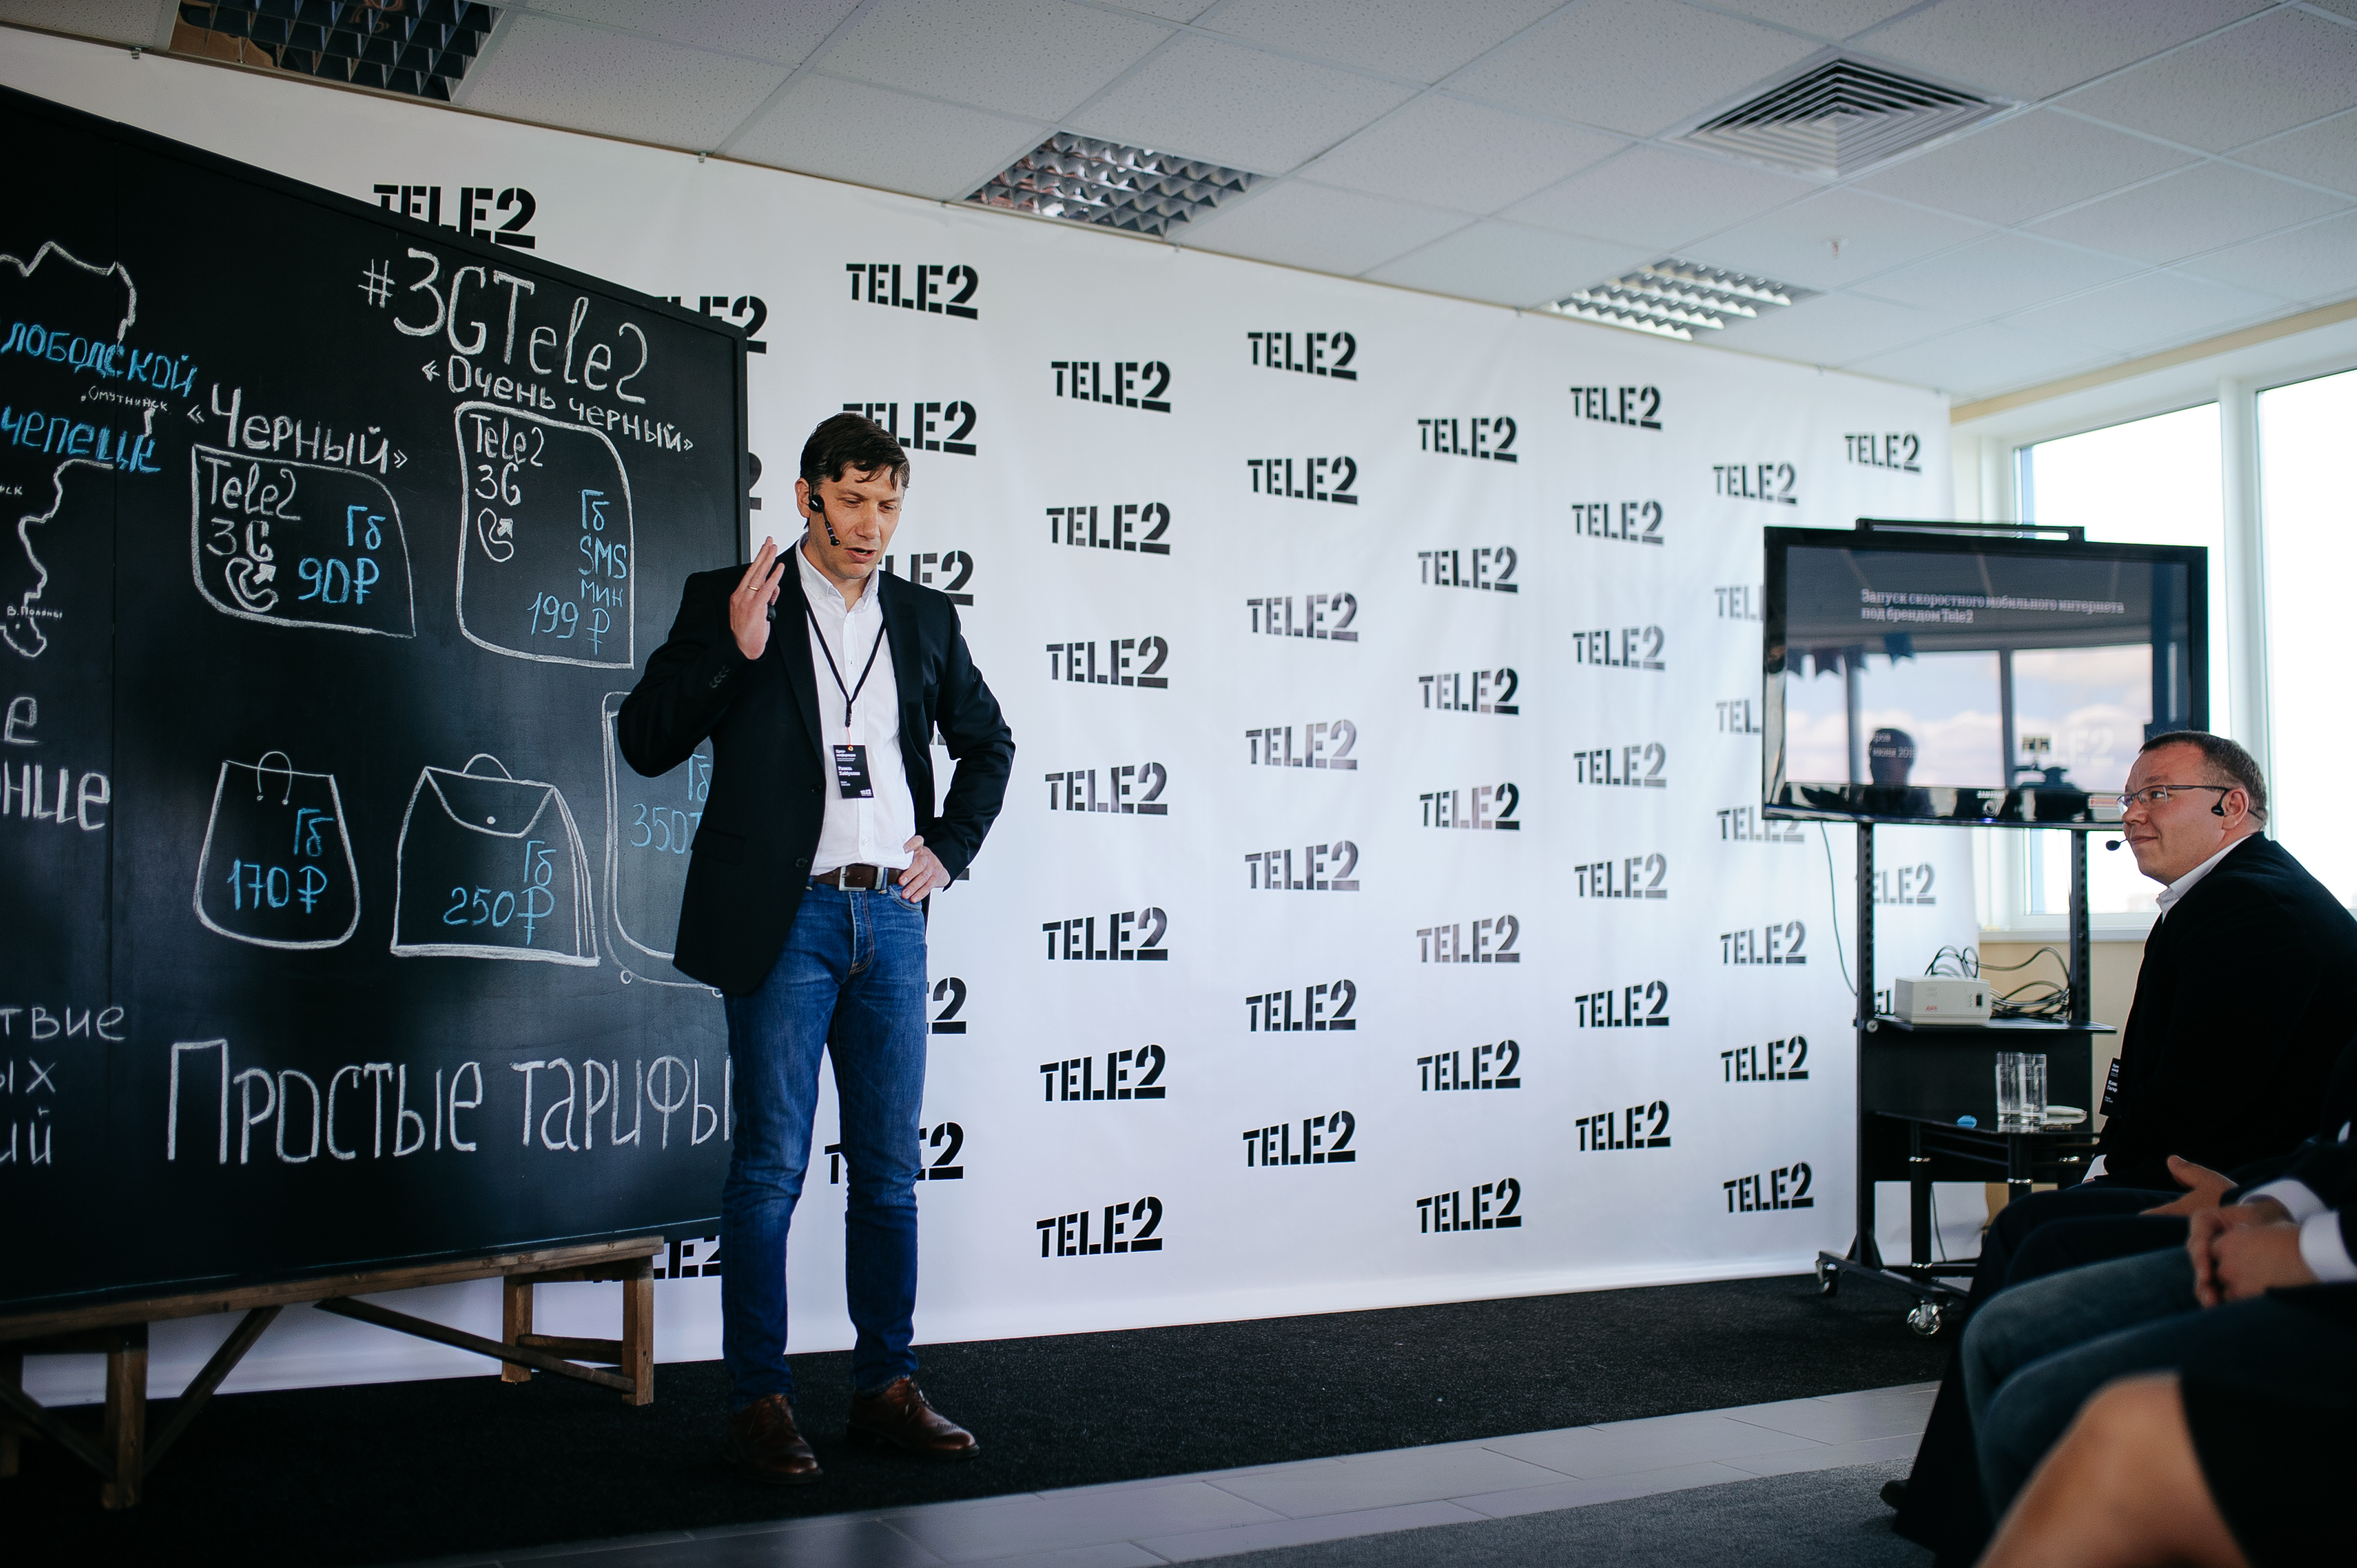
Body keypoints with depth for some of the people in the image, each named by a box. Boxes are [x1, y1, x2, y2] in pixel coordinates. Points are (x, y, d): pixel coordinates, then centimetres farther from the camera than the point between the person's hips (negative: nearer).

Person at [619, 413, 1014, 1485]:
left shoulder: (925, 617, 13)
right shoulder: (727, 601, 2)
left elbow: (989, 743, 25)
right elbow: (646, 742, -3)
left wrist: (951, 848, 11)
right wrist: (731, 649, -16)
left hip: (891, 920, 4)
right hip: (785, 919, -4)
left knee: (890, 1171, 8)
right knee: (770, 1168, -1)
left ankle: (886, 1389, 19)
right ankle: (759, 1403, 10)